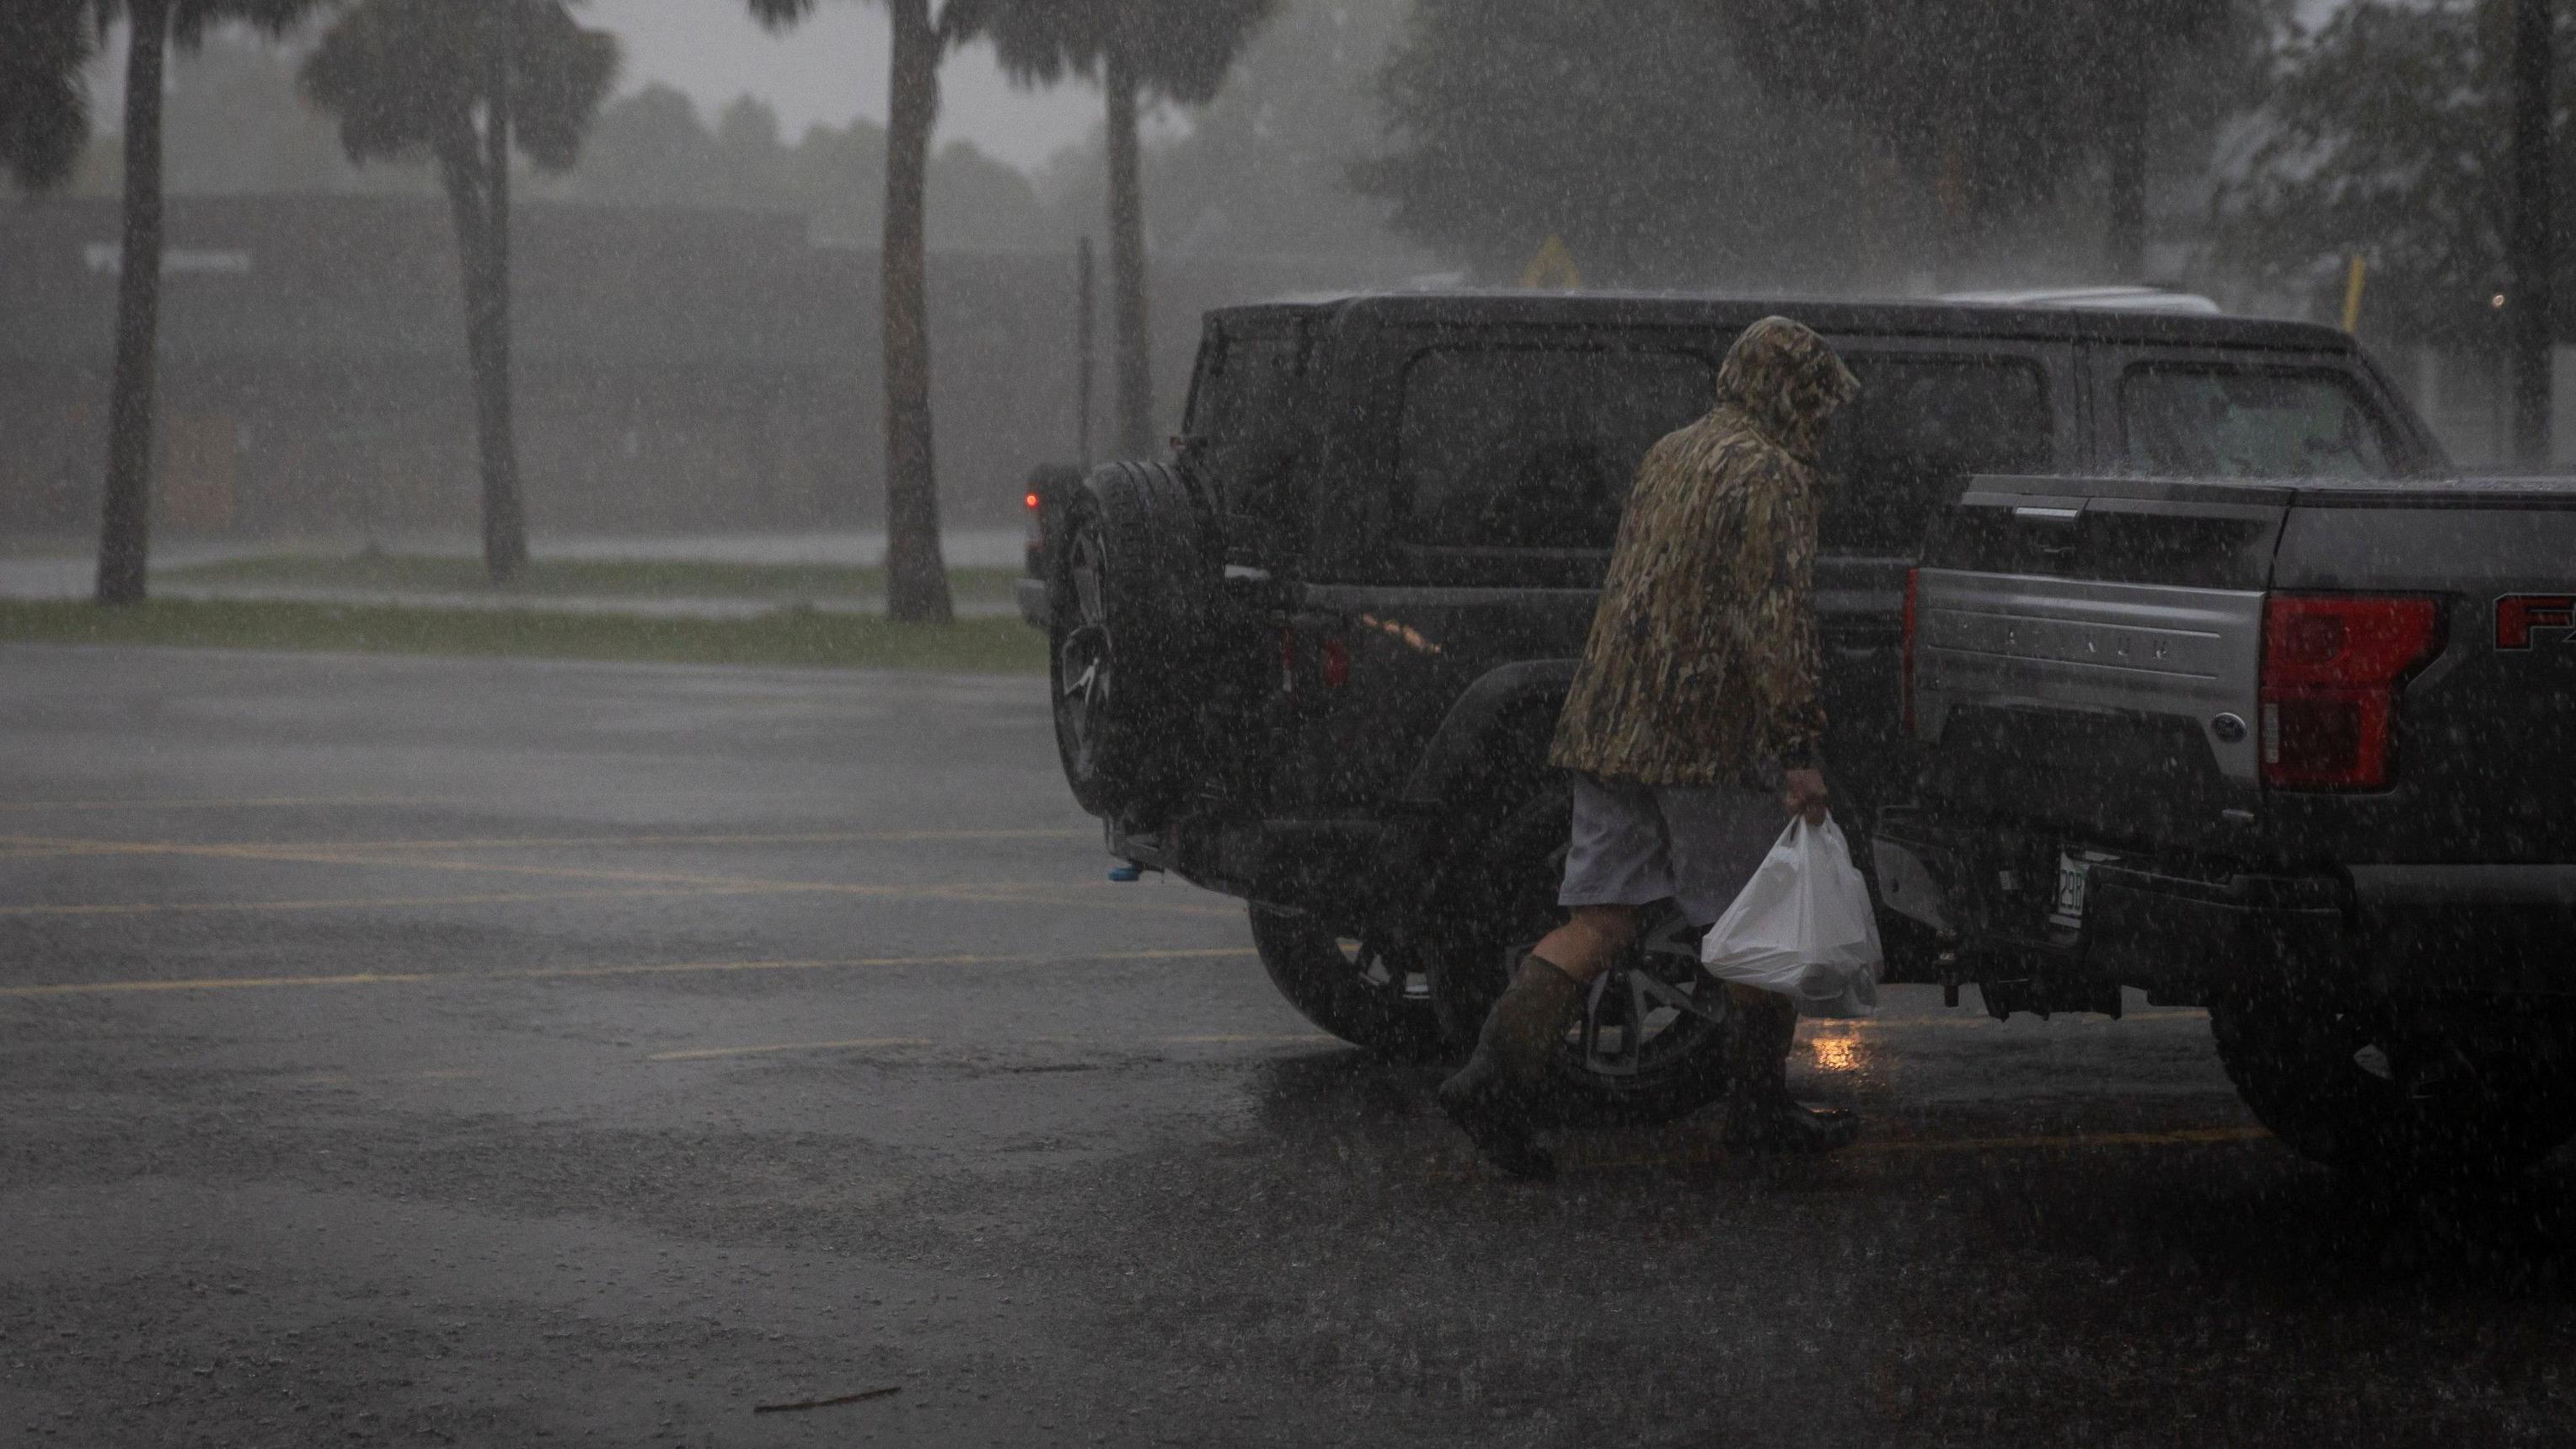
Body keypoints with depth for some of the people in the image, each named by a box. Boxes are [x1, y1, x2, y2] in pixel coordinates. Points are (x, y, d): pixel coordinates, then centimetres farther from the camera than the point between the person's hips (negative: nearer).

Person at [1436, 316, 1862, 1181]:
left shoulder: (1665, 458, 18)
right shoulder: (1771, 475, -8)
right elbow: (1776, 620, -16)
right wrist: (1799, 748, -18)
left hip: (1610, 722, 7)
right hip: (1709, 735, -7)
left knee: (1599, 920, 4)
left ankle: (1497, 1077, -10)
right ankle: (1763, 1112, 14)